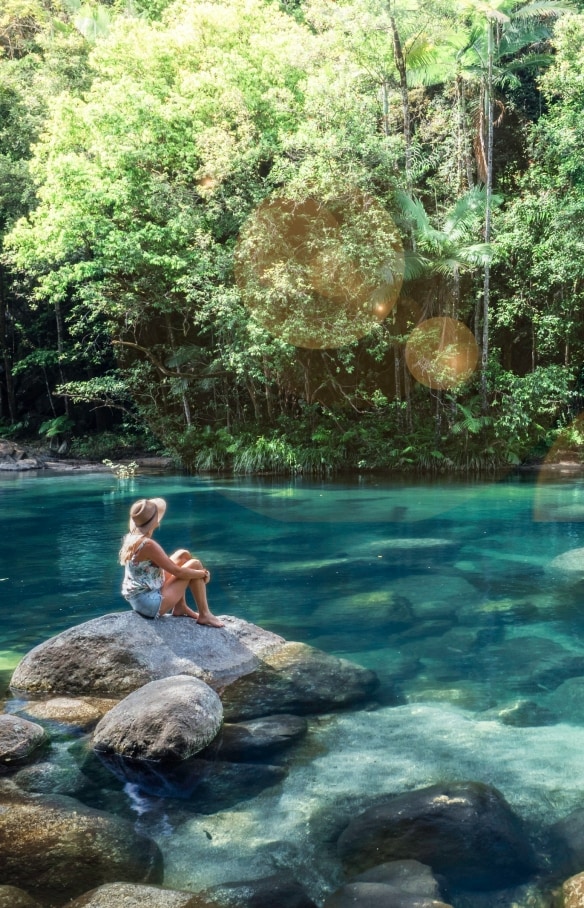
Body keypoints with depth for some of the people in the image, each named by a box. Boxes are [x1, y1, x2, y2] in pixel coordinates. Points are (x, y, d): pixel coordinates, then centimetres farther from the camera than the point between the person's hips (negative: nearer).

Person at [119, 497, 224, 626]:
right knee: (195, 565, -3)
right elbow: (178, 572, -18)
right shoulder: (148, 545, -26)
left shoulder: (130, 538, 1)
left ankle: (180, 607, 19)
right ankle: (205, 615, 7)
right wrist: (204, 573, -5)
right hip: (151, 604, -9)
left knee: (183, 555, 13)